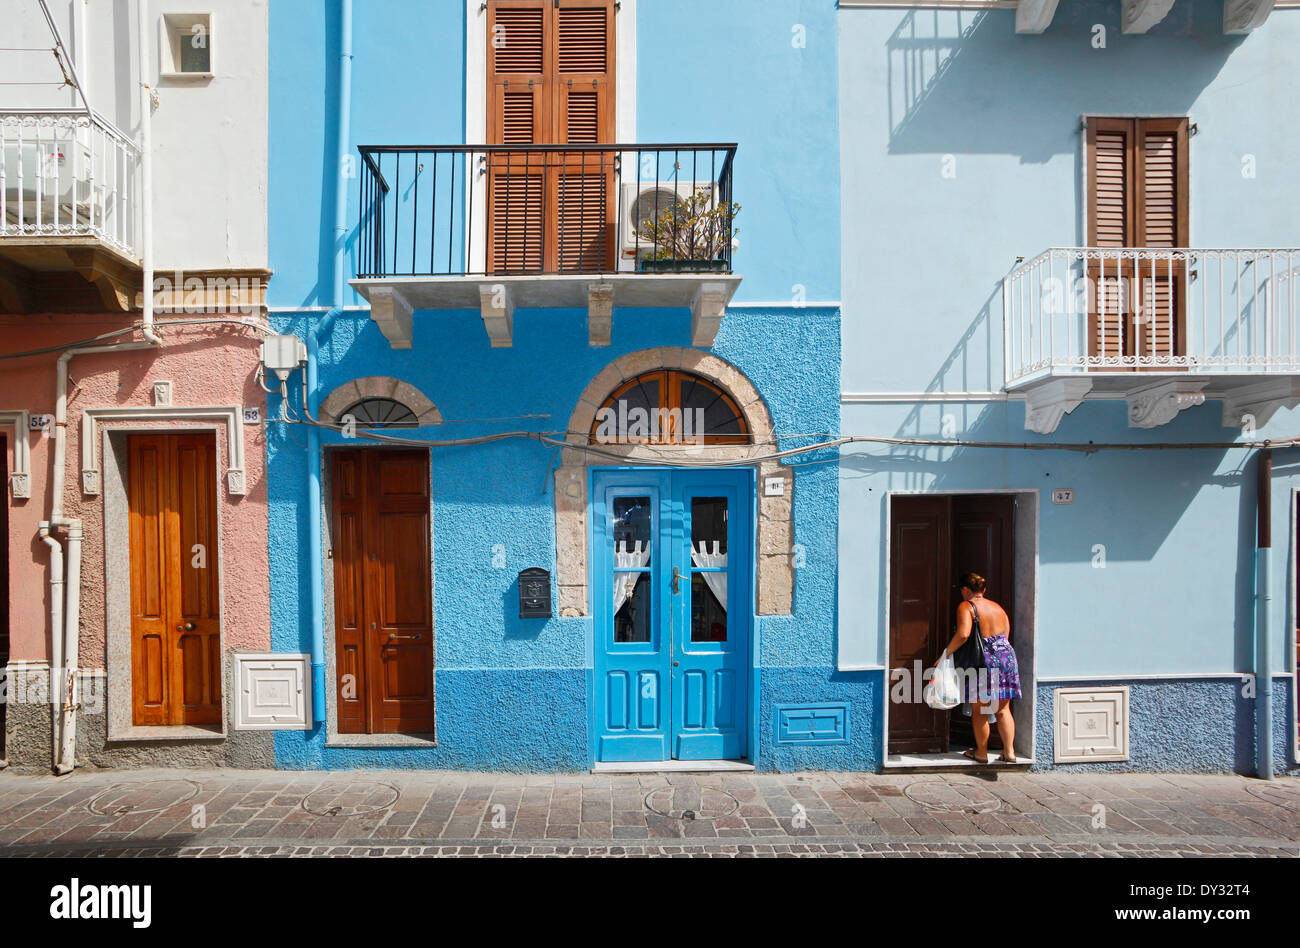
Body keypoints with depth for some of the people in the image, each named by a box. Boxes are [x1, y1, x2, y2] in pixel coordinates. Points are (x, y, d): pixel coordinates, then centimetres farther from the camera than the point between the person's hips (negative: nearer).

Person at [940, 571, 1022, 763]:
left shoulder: (966, 606, -5)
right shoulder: (997, 607, 17)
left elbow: (963, 634, -20)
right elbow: (1006, 634, 17)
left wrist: (946, 653, -12)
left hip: (985, 659, -6)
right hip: (1007, 656, 6)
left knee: (980, 710, 6)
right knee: (1003, 709, 13)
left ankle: (981, 752, 15)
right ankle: (1009, 751, 13)